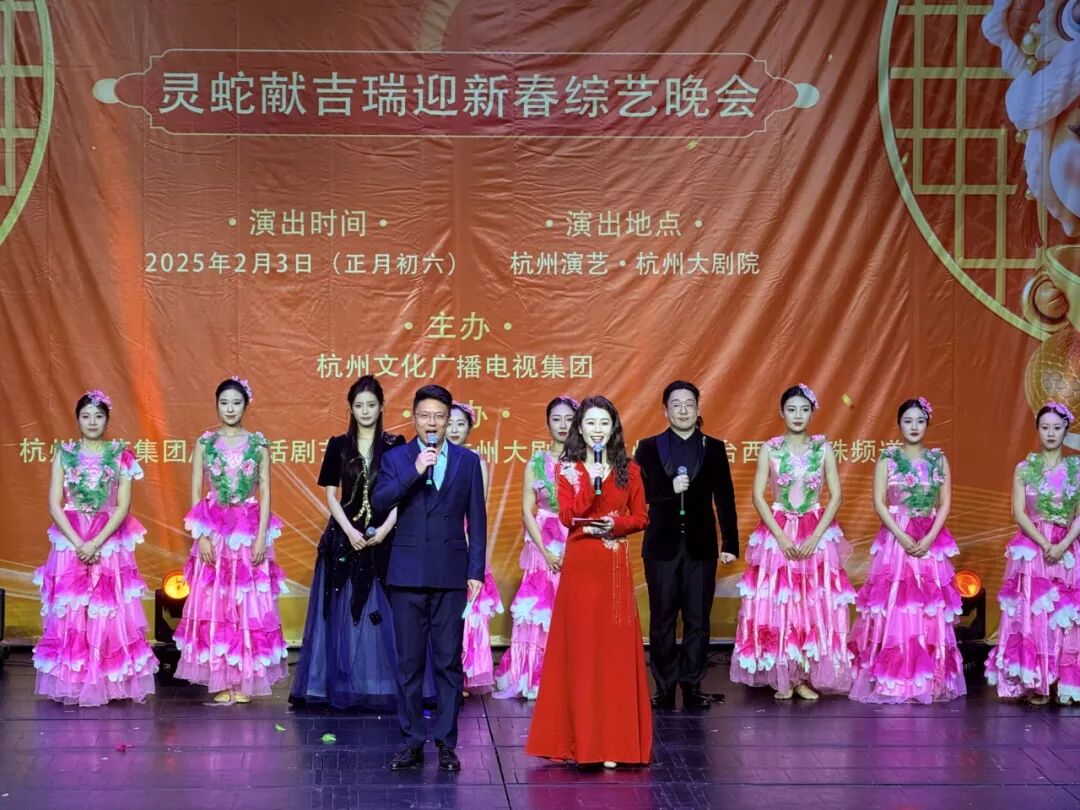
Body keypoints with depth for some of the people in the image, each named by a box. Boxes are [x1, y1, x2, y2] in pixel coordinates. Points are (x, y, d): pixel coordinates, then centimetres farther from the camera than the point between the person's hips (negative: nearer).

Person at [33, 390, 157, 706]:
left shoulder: (120, 455, 1)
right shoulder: (64, 454, 3)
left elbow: (123, 506, -4)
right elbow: (54, 504, -2)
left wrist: (96, 543, -14)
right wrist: (78, 542, -12)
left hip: (110, 542, 0)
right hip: (70, 542, 1)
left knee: (111, 611, -1)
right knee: (70, 613, -1)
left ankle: (110, 682, 6)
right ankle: (72, 683, 5)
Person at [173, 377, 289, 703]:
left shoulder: (258, 443, 3)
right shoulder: (205, 442, 3)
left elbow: (265, 492, 1)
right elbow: (196, 493, 1)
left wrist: (262, 537, -7)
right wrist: (202, 536, -7)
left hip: (250, 531, 0)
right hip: (214, 531, 0)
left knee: (249, 606, 1)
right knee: (213, 605, 0)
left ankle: (245, 680, 7)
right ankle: (220, 681, 6)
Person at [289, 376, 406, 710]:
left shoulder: (395, 445, 3)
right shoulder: (338, 445, 5)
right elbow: (331, 494, 3)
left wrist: (385, 530, -13)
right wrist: (350, 531, -9)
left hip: (385, 538, -1)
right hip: (345, 537, 1)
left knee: (384, 615, -2)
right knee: (344, 615, 3)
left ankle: (385, 687, 4)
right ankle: (344, 687, 8)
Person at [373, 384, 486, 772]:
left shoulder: (468, 461, 6)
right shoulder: (396, 459, 5)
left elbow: (477, 520, 6)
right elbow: (379, 502, -10)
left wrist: (476, 571, 0)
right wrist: (415, 471, -19)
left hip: (451, 575, 0)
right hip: (408, 575, 0)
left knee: (448, 662, 2)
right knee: (409, 663, 4)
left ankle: (446, 743, 9)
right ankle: (411, 742, 12)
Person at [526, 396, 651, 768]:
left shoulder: (629, 470, 7)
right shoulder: (568, 469, 3)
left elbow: (640, 517, 9)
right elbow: (568, 517, -9)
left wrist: (615, 524, -9)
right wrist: (589, 480, -18)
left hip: (616, 567, 1)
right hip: (580, 565, -1)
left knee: (616, 648, 0)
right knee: (580, 646, 0)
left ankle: (614, 739, 5)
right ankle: (581, 736, 7)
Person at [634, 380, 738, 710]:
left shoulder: (714, 448, 7)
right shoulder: (648, 448, 5)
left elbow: (725, 499, 5)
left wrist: (730, 544, -1)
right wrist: (670, 489, -18)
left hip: (701, 546, 1)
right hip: (662, 545, 0)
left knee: (698, 620, 2)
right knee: (662, 620, 3)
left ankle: (692, 686, 10)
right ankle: (665, 688, 10)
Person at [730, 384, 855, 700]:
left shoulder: (823, 448, 2)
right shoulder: (770, 449, 1)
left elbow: (836, 495, 0)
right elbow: (758, 496, -2)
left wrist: (816, 536, -9)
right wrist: (781, 536, -11)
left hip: (817, 534, 1)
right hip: (777, 533, 0)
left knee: (815, 604, -1)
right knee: (776, 604, -3)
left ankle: (806, 676, 6)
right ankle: (783, 677, 5)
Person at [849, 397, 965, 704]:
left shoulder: (939, 459, 8)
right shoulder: (888, 459, 2)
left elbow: (945, 503, 4)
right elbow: (879, 503, -4)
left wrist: (929, 538, -10)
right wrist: (903, 537, -14)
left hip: (931, 542, 2)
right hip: (895, 539, -2)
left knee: (930, 611, 1)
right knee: (894, 608, -5)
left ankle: (929, 680, 6)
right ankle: (890, 681, -1)